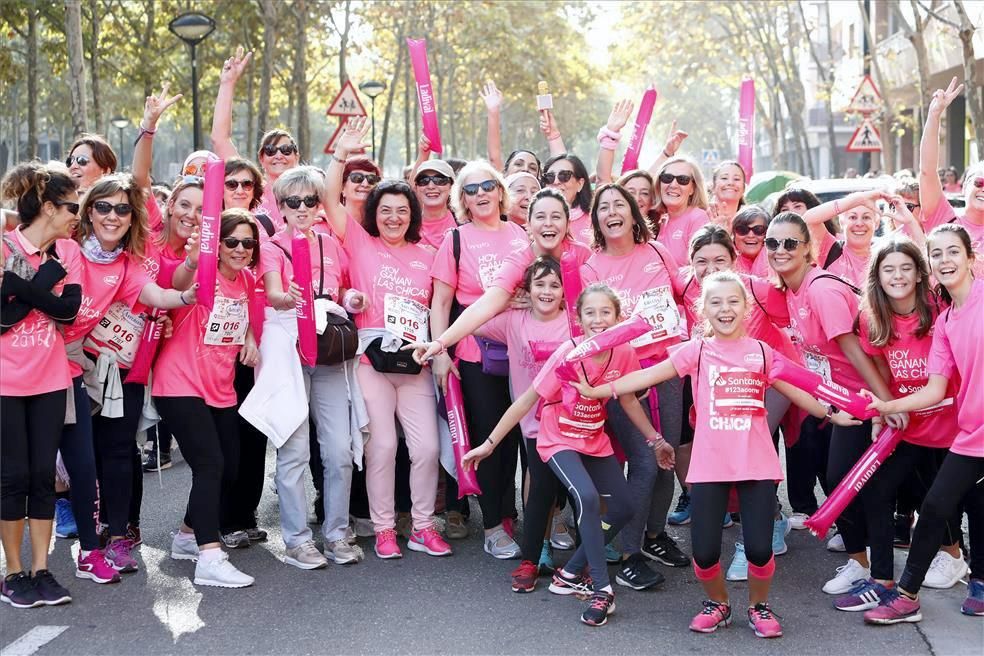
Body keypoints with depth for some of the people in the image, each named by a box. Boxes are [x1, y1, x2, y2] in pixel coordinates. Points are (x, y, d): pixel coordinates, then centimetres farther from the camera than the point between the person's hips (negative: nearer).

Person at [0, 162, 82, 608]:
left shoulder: (67, 251, 3)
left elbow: (69, 309, -11)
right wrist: (44, 283, -21)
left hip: (50, 380, 4)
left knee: (43, 474, 6)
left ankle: (41, 569, 15)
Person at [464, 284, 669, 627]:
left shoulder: (624, 353, -13)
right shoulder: (568, 354, -25)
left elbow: (629, 399, 6)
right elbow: (528, 399, -19)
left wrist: (655, 439, 12)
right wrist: (490, 443, -18)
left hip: (596, 441, 6)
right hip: (559, 441, -6)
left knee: (623, 508, 5)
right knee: (587, 497, -28)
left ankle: (570, 574, 19)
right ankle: (602, 590, -20)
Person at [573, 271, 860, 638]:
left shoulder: (761, 351, 6)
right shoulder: (696, 351, 1)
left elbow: (795, 391, 16)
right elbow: (649, 376, -2)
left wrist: (831, 413, 12)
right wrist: (597, 391, -6)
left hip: (757, 465, 1)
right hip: (709, 466, 0)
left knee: (759, 547, -5)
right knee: (704, 551, -3)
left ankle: (759, 607, 24)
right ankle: (718, 603, 28)